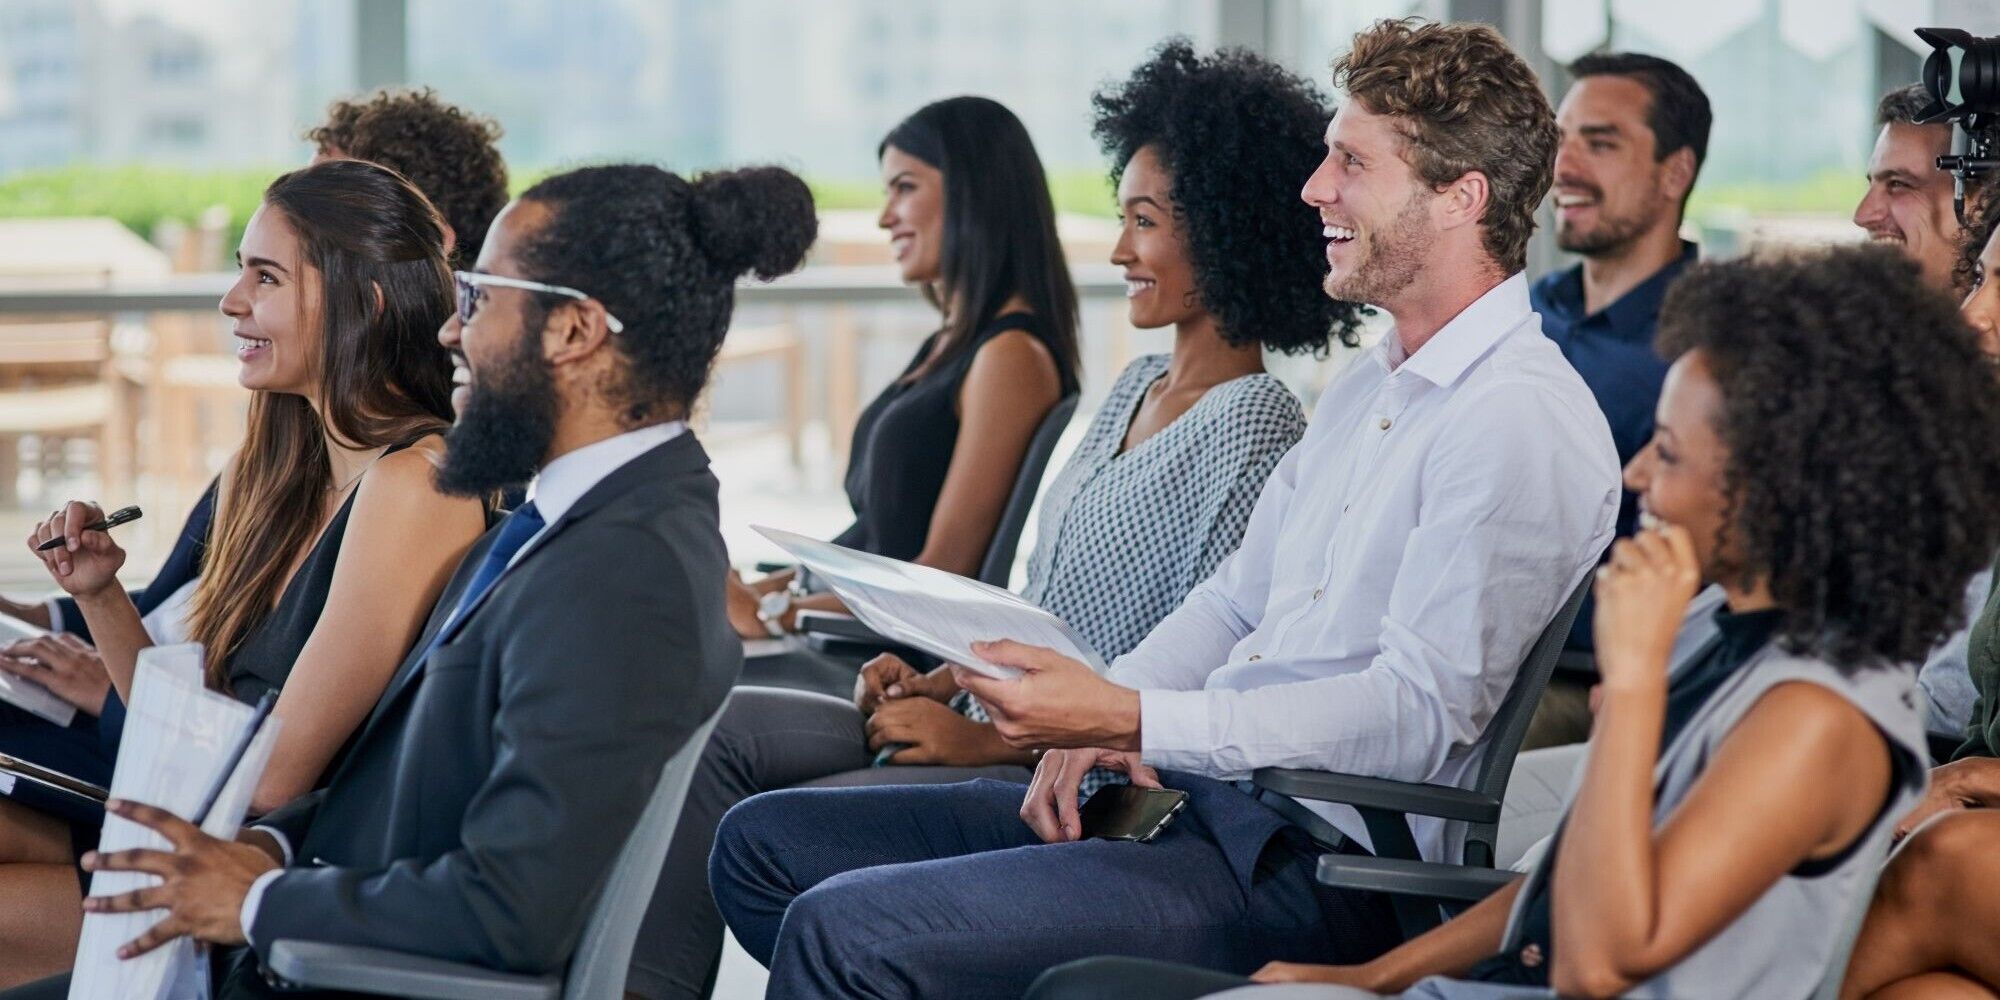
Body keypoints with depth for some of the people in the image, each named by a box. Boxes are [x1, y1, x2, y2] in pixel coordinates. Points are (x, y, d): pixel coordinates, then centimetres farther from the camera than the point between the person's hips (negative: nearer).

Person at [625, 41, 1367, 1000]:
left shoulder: (1251, 433, -14)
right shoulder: (1135, 389, 16)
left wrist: (987, 740, -19)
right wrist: (942, 678, 3)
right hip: (996, 724, 10)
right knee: (723, 728, 0)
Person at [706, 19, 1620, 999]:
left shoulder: (1521, 421, -13)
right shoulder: (1369, 384, 19)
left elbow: (1418, 714, -21)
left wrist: (1129, 720, -25)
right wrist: (1100, 721, 2)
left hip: (1311, 865, -10)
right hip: (1196, 792, 10)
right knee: (763, 842, 6)